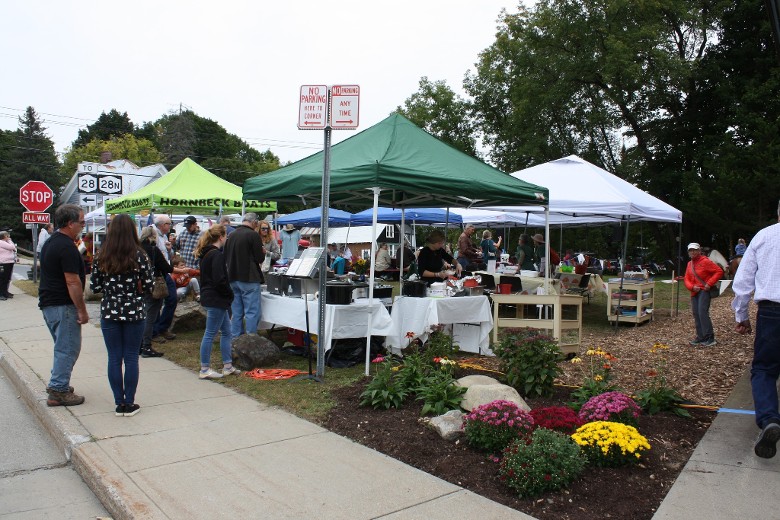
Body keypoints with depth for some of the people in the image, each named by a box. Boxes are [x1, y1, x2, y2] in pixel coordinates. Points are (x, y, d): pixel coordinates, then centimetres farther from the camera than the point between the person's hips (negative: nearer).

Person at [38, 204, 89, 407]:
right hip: (63, 306, -10)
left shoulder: (51, 242, 14)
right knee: (68, 348, -3)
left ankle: (57, 383, 30)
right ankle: (59, 392, 2)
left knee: (63, 346, 21)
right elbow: (72, 282, -21)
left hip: (48, 303, 10)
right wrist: (82, 310, -18)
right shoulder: (67, 246, -18)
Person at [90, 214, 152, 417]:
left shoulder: (101, 257, -2)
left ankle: (119, 403, 14)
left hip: (109, 312, 2)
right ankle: (129, 404, 12)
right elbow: (148, 286, -8)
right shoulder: (139, 256, -9)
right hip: (134, 312, -2)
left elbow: (94, 287, 0)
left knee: (114, 358, 9)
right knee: (131, 358, 7)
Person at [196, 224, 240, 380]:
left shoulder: (206, 253, 14)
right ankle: (205, 370, 7)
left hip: (209, 296, 10)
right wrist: (230, 295, -8)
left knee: (226, 331, 15)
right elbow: (220, 280, -23)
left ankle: (227, 366, 20)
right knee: (210, 334, -2)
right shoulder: (216, 255, -17)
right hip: (216, 299, -10)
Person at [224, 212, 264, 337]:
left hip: (233, 278, 7)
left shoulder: (231, 235, 9)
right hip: (249, 278, -7)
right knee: (252, 312, -2)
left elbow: (225, 257, 17)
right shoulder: (253, 235, -12)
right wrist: (262, 253, 8)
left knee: (237, 312, 14)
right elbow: (260, 258, -12)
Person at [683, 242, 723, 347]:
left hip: (704, 290, -7)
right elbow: (687, 279, 11)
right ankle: (700, 337, 15)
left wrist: (709, 283, -17)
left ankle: (710, 338, -13)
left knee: (703, 313, -17)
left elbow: (719, 271, -12)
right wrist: (692, 287, -9)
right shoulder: (690, 264, 13)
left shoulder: (705, 261, -8)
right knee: (696, 314, 7)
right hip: (694, 292, 7)